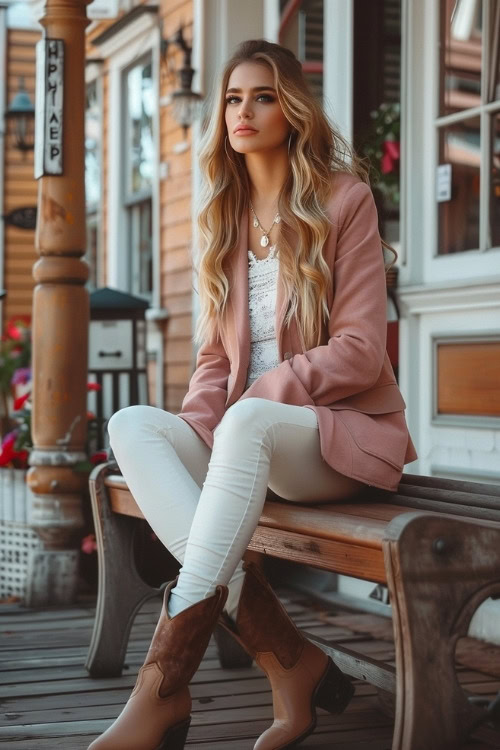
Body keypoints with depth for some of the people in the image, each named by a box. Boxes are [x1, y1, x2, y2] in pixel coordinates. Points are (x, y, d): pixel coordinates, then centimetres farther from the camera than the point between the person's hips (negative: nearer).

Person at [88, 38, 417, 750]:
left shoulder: (344, 198, -2)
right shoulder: (224, 216, 15)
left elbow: (360, 351, -9)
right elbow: (215, 358, 12)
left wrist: (261, 394, -17)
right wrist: (197, 427, -8)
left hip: (345, 429, -6)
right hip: (244, 434, 6)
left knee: (249, 422, -37)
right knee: (131, 424, -21)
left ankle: (162, 690, -40)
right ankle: (288, 661, -31)